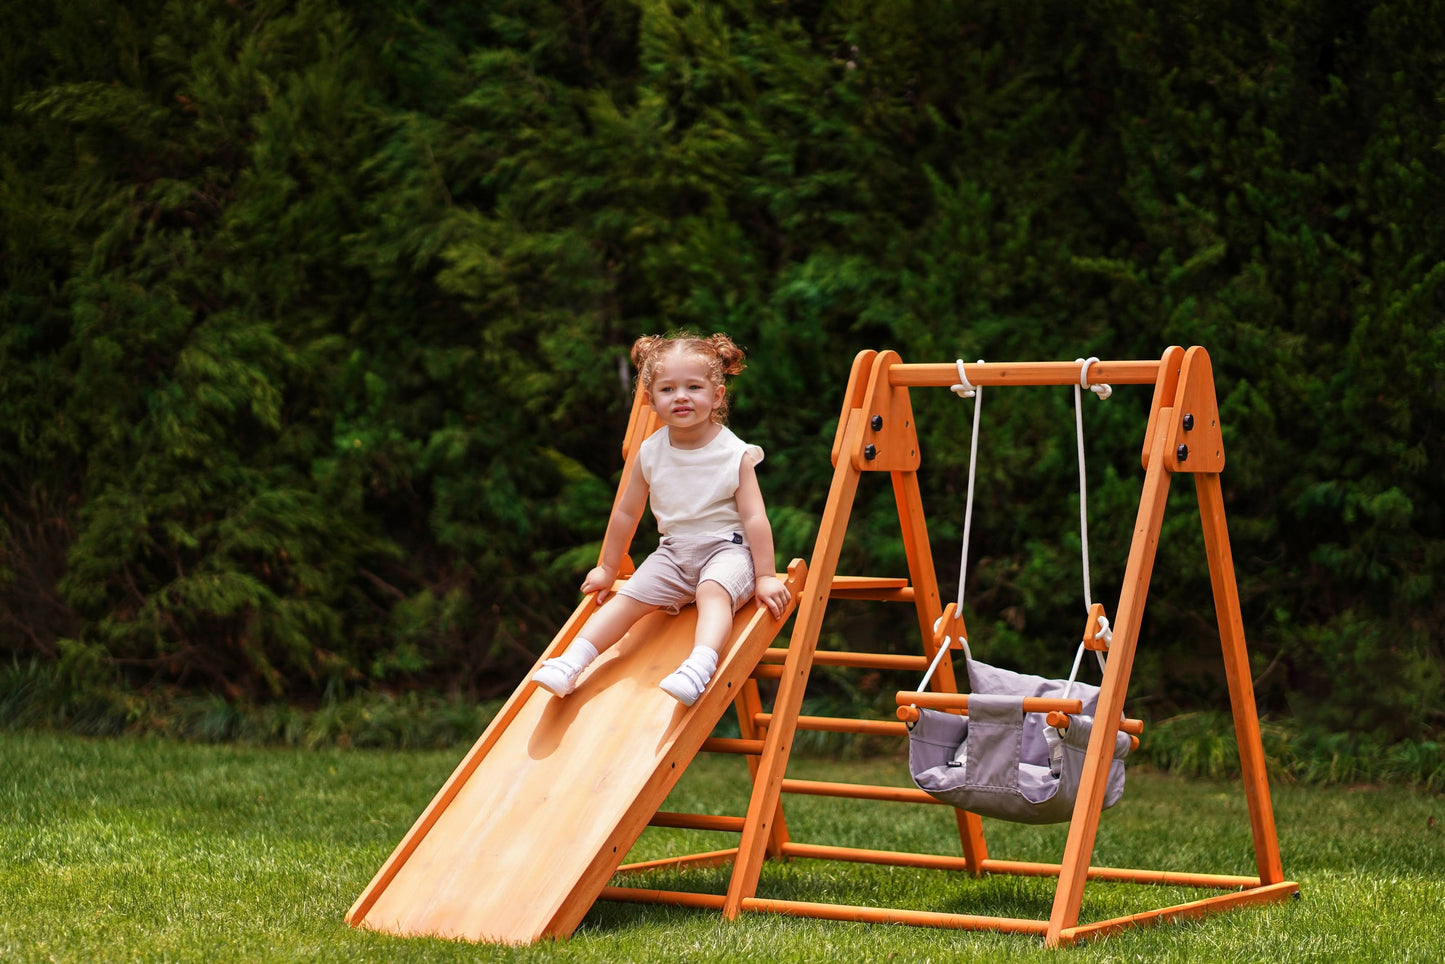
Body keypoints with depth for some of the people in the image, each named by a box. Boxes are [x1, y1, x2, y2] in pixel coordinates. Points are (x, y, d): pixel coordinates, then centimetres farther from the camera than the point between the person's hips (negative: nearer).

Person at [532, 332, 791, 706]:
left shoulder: (734, 454, -10)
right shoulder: (650, 453, 1)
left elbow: (755, 517, -9)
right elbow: (626, 512, 13)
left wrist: (766, 577, -12)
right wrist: (607, 569, 20)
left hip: (726, 550, -4)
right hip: (674, 553, 4)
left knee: (713, 591, -34)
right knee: (628, 597, -15)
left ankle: (699, 668, -55)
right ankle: (571, 663, -19)